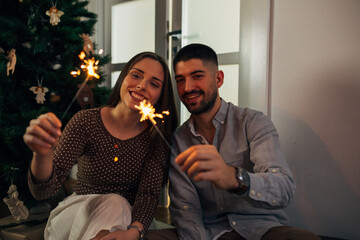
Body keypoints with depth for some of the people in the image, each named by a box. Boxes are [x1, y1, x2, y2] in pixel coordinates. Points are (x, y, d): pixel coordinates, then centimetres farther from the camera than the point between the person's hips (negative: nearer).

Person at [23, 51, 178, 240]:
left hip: (124, 217, 1)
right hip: (78, 212, -1)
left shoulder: (156, 136, -9)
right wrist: (42, 155, -41)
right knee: (115, 202, -30)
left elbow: (149, 194, -13)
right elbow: (42, 191, -18)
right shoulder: (86, 121, -13)